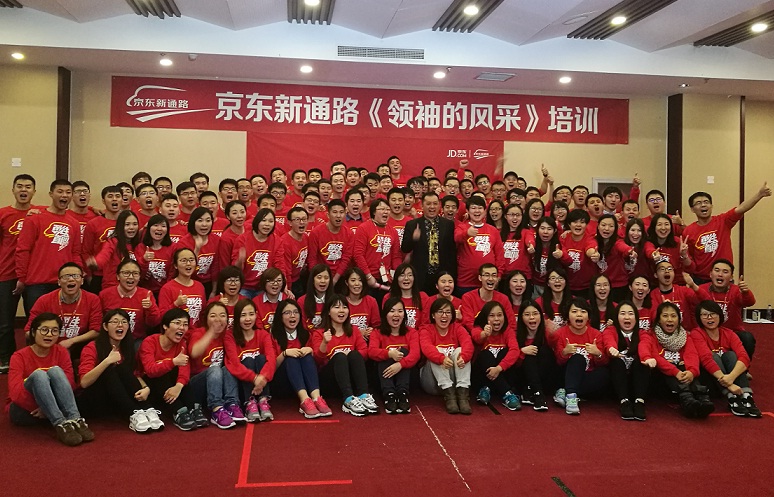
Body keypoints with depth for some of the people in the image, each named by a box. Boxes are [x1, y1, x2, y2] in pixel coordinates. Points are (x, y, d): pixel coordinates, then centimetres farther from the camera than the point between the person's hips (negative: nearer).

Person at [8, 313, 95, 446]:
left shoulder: (61, 352, 1)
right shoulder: (20, 356, -6)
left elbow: (70, 384, -11)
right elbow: (15, 392, -20)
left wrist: (46, 408, -24)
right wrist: (38, 408, -29)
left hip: (49, 411, 2)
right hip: (25, 410, -2)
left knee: (55, 370, -24)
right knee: (39, 374, -29)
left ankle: (75, 420, -38)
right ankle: (61, 425, -44)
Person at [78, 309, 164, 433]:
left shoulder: (127, 349, 6)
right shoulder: (92, 348, -9)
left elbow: (135, 375, 1)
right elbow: (84, 382, -21)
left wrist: (146, 388, -20)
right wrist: (107, 361, -31)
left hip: (117, 400, 4)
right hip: (92, 401, -4)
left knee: (123, 369, -22)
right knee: (109, 371, -28)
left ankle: (148, 411, -33)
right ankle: (133, 414, -40)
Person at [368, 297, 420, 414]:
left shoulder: (411, 332, 6)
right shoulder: (378, 334, 7)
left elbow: (415, 353, -15)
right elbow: (371, 352, -15)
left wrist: (400, 364, -37)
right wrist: (389, 354, -37)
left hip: (404, 373, 0)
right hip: (385, 374, 0)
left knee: (403, 351, -23)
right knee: (385, 356, -25)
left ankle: (402, 394, -37)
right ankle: (389, 394, -42)